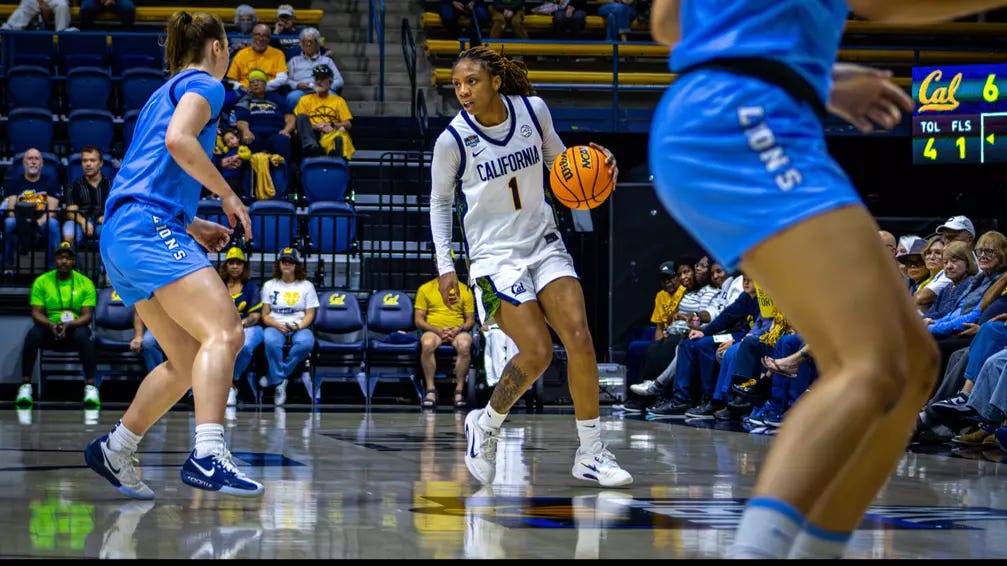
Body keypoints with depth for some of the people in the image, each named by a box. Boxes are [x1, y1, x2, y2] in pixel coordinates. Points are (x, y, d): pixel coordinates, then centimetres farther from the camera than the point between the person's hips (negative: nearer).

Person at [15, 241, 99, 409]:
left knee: (82, 335, -36)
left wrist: (68, 325, -27)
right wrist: (51, 325, -26)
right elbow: (36, 313, -4)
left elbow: (87, 316, -7)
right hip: (49, 330, 1)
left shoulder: (86, 283, 0)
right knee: (33, 334, -32)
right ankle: (25, 386, -28)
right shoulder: (41, 281, 2)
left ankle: (91, 387, -34)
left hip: (74, 328, -1)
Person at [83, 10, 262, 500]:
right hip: (149, 227, -10)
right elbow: (178, 140, -17)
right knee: (225, 332, -24)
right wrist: (229, 195, -8)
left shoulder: (165, 93, 29)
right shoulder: (203, 84, 2)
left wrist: (193, 226, 26)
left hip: (121, 236, 10)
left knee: (188, 364, 12)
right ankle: (208, 455, -39)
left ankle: (114, 449, 19)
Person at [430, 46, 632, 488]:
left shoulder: (533, 110, -4)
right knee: (537, 353, -16)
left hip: (544, 243, 4)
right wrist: (444, 264, -6)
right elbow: (440, 203, 2)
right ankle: (485, 426, 11)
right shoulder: (453, 139, -11)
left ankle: (590, 453, -1)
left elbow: (558, 160, 15)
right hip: (495, 255, -3)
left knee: (579, 338, -11)